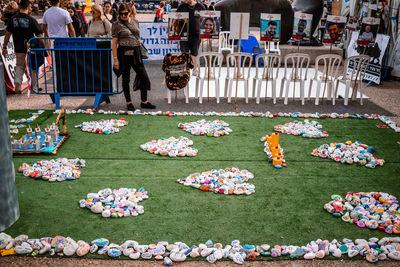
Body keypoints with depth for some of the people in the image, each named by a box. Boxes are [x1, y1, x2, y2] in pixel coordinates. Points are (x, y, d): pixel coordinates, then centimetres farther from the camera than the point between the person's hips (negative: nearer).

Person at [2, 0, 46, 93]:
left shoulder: (13, 19, 0)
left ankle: (17, 82, 0)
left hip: (18, 48, 3)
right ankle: (34, 87, 16)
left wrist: (4, 47, 10)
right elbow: (39, 36, -12)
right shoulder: (31, 20, -12)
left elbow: (7, 34, 3)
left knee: (20, 65, 20)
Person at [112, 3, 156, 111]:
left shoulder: (135, 21, 9)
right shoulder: (117, 24, -5)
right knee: (126, 79, 4)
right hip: (124, 53, -5)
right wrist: (115, 59, -10)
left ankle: (144, 102, 14)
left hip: (136, 52, 5)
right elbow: (114, 43, -5)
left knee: (144, 77, 2)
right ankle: (129, 102, 17)